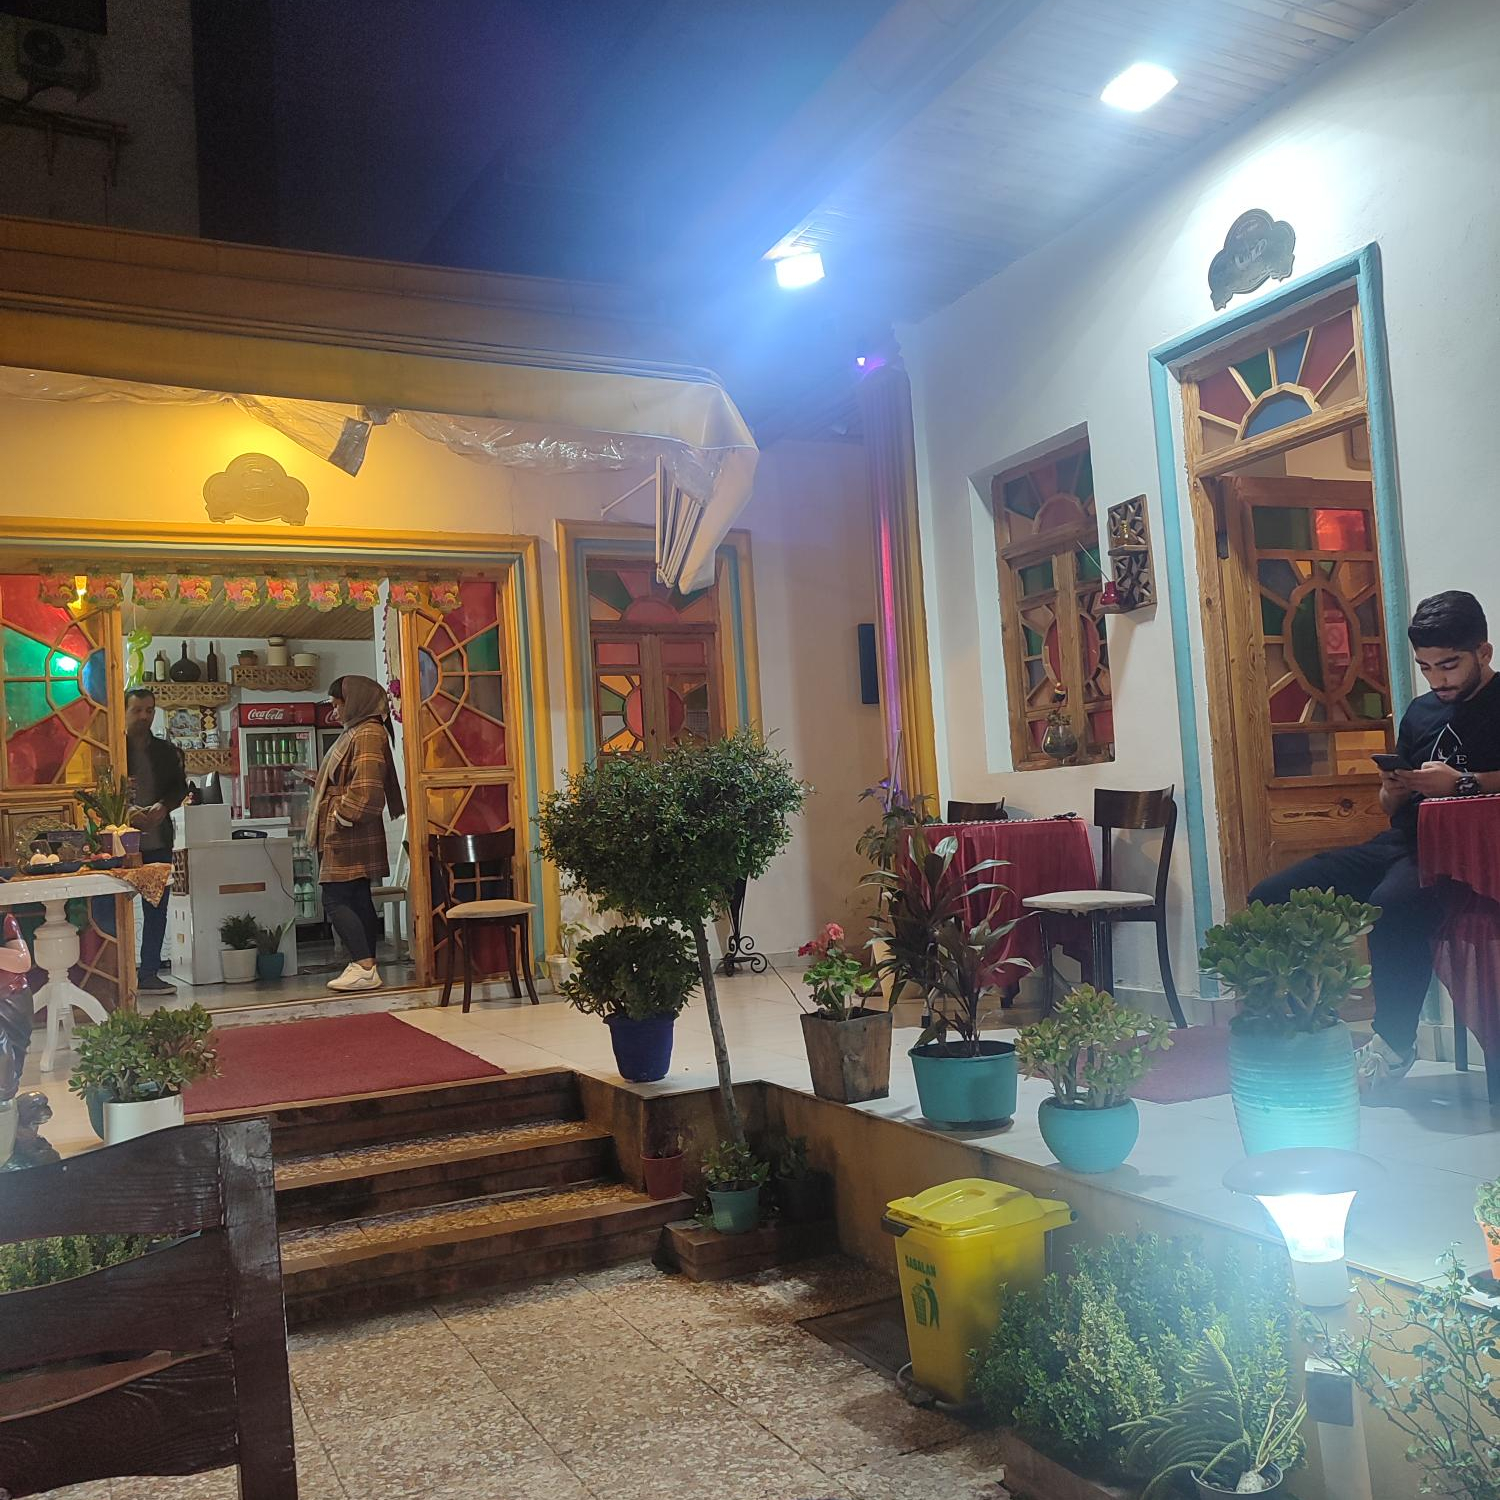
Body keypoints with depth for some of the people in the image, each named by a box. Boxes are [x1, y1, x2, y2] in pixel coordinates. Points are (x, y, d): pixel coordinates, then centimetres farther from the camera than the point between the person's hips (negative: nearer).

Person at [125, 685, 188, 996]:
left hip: (157, 840, 4)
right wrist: (128, 813, -20)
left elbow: (180, 787, 9)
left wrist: (163, 806, -10)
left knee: (156, 908, 6)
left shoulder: (167, 752, 13)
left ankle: (149, 973, 13)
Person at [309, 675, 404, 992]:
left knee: (335, 900, -12)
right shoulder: (358, 732, 19)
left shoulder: (368, 734, -13)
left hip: (349, 836, -10)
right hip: (348, 836, 10)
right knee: (359, 900, 9)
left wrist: (342, 817, -19)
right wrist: (320, 782, 14)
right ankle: (366, 967, 12)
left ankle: (364, 967, -14)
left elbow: (365, 787, -22)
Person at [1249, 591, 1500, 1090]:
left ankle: (1393, 1045, -18)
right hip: (1400, 844, 7)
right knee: (1270, 899, -11)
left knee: (1392, 906, -39)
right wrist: (1392, 792, 5)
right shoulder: (1420, 712, 23)